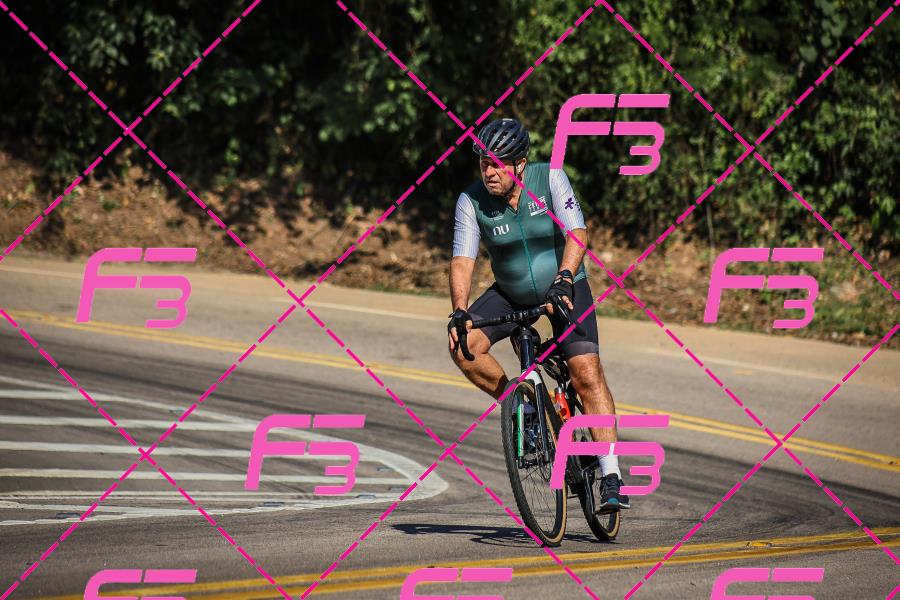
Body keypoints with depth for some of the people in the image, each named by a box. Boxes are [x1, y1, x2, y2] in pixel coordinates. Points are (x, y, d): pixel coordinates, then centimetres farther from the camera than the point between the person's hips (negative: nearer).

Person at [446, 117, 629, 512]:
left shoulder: (550, 178, -18)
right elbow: (462, 261, -20)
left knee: (586, 371, -19)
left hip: (564, 289, -2)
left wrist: (563, 280, -42)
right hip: (511, 294, 3)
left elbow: (577, 234, -25)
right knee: (463, 347, -21)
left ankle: (611, 476, -19)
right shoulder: (471, 202, -14)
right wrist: (459, 310, -36)